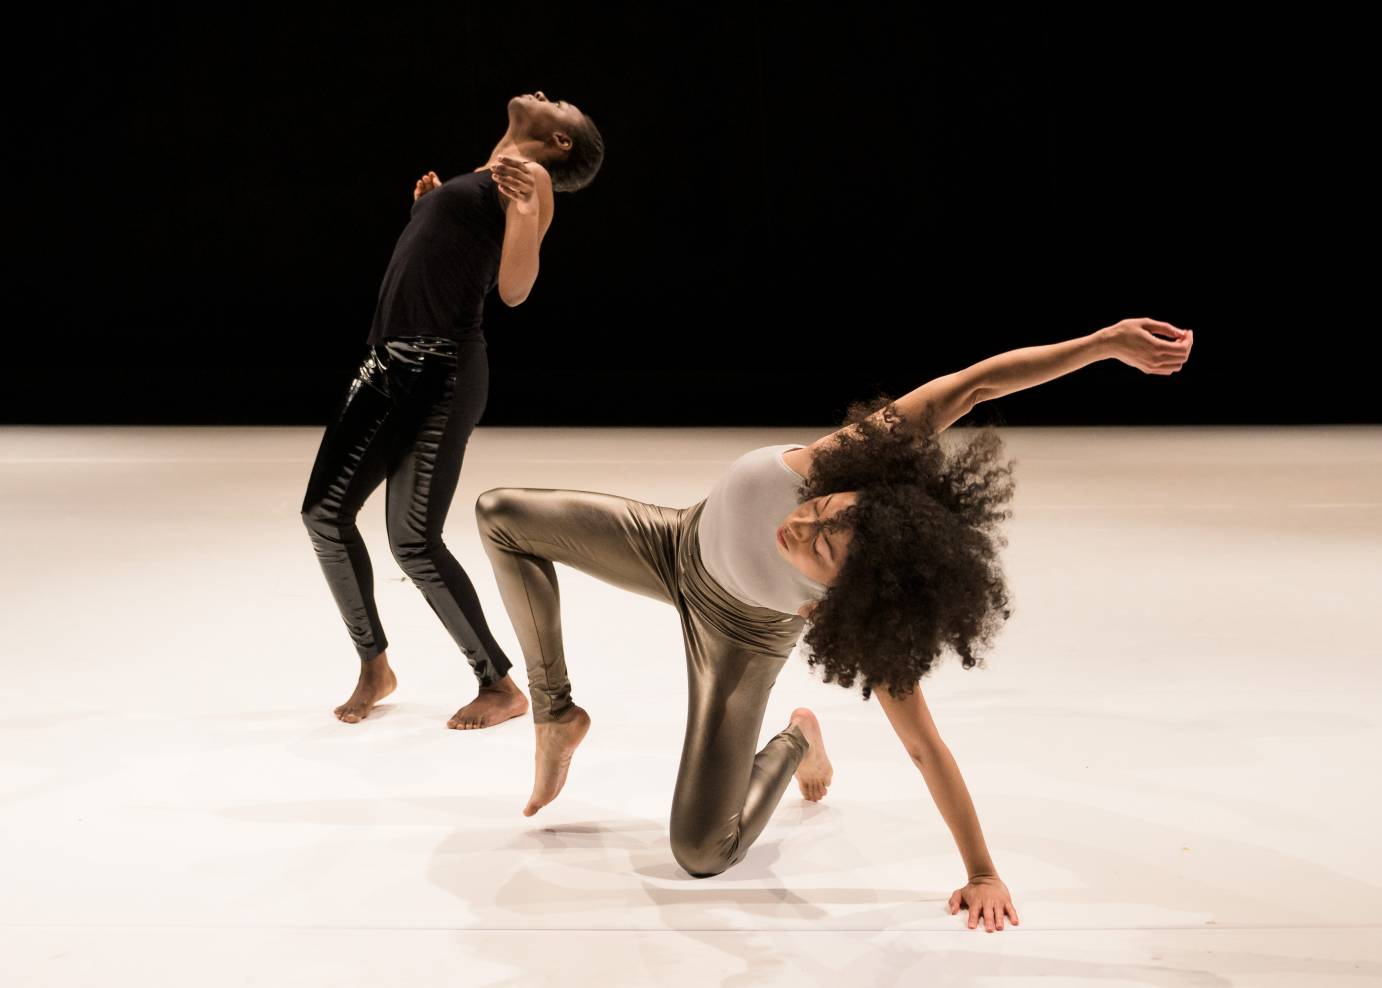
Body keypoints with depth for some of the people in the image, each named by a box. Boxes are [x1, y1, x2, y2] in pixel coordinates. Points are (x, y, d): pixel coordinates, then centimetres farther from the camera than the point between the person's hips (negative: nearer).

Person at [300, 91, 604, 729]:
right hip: (389, 365, 8)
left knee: (414, 543, -10)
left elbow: (513, 291, -11)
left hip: (442, 373, -8)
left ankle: (501, 687, 6)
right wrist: (430, 208, 26)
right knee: (325, 512, 4)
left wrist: (525, 212, -24)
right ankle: (374, 667, 20)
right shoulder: (479, 177, 22)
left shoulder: (530, 181, -2)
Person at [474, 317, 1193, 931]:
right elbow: (977, 382, -36)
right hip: (683, 541, 4)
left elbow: (925, 748, -32)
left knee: (702, 854, -14)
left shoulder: (863, 622, -42)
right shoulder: (850, 457, -41)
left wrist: (982, 873, -27)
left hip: (738, 636, -4)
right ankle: (557, 718, 15)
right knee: (502, 516, 0)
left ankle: (795, 740, 19)